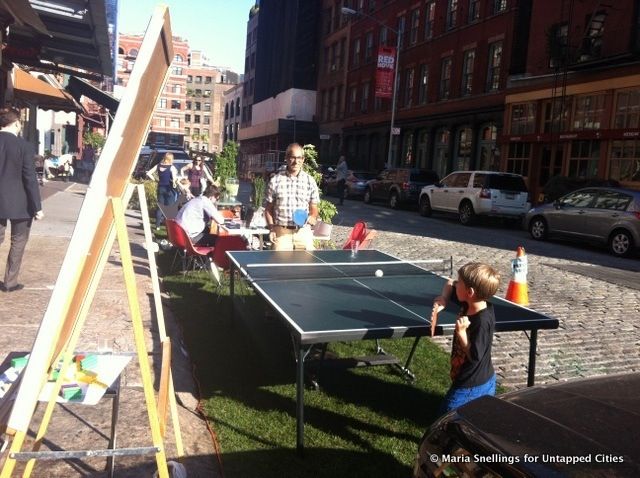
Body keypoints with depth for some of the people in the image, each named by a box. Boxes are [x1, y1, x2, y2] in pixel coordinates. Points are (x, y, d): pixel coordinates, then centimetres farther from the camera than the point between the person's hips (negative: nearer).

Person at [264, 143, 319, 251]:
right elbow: (269, 209, 9)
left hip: (304, 233, 1)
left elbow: (314, 209, 11)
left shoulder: (310, 181, 6)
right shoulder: (275, 180, 4)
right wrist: (271, 228, -3)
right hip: (281, 232, -1)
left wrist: (313, 218, -10)